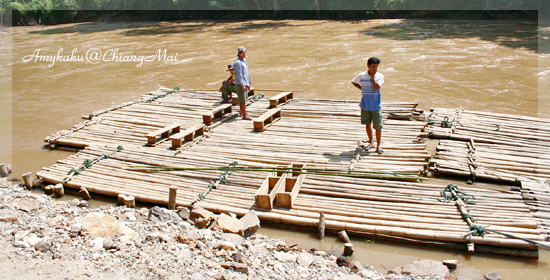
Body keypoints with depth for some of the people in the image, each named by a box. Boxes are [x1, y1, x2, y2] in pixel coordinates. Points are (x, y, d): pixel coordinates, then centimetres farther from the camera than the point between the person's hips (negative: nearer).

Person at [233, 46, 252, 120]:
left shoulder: (244, 61, 15)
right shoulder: (238, 62, -14)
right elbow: (239, 74, -19)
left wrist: (248, 83, 21)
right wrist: (242, 85, -22)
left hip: (245, 83, 9)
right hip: (240, 84, -9)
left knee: (244, 98, 16)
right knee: (242, 99, -7)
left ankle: (242, 112, 27)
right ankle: (244, 115, -5)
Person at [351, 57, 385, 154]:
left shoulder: (380, 76, -7)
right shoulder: (361, 76, -3)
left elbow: (377, 88, -21)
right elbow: (354, 82, 15)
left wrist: (373, 76, -18)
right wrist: (362, 89, 4)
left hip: (376, 106, -2)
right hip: (365, 105, 2)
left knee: (378, 126, -2)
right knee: (367, 124, 13)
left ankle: (378, 146, 11)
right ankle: (371, 141, 33)